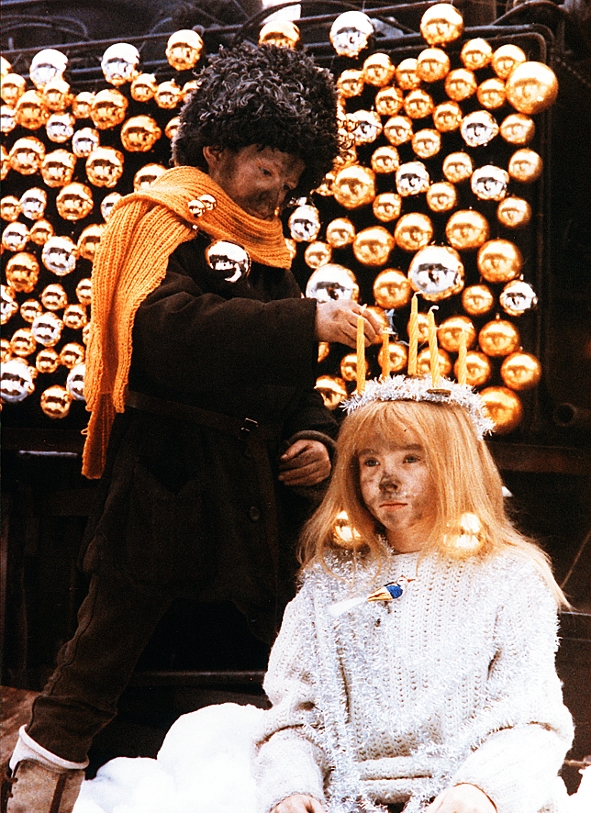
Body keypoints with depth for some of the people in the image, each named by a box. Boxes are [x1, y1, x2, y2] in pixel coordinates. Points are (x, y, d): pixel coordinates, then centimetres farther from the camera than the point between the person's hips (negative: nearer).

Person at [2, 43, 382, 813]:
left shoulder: (264, 242, 17)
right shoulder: (167, 219, -7)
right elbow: (166, 332, -27)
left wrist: (314, 434, -1)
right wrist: (304, 322, -31)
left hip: (255, 473, 7)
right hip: (170, 473, -7)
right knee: (115, 627, 4)